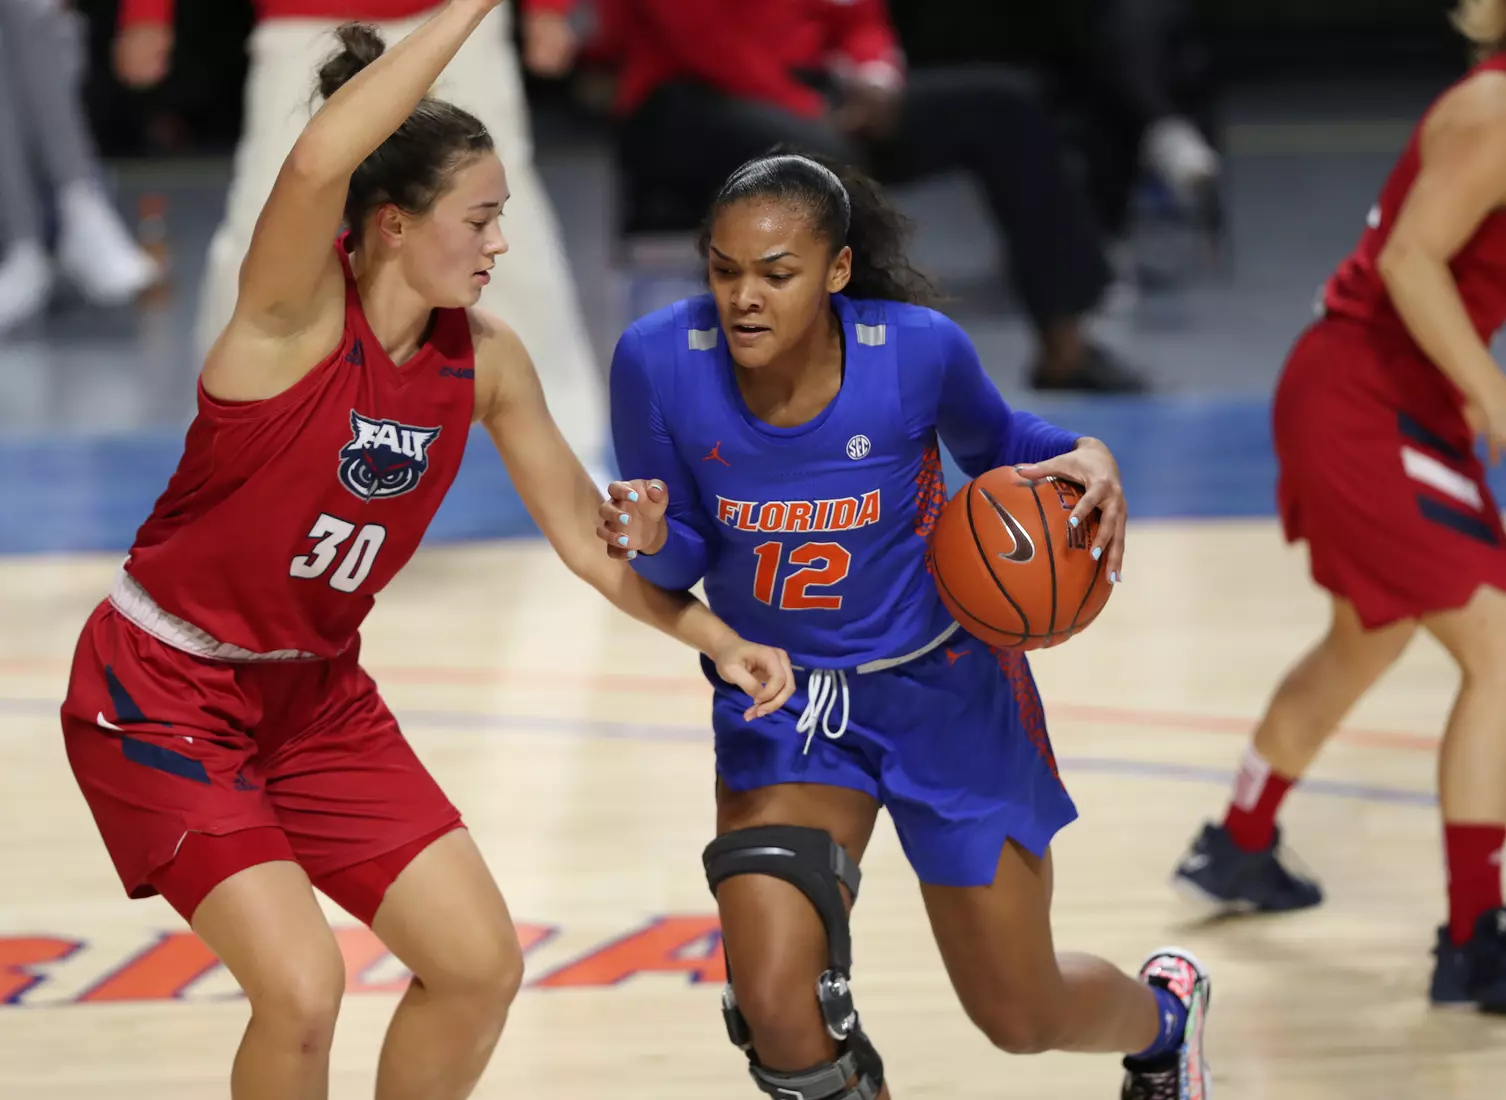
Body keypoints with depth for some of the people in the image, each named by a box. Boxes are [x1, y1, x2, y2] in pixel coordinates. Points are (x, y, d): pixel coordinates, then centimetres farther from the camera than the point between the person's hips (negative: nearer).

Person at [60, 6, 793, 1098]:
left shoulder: (484, 359, -4)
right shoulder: (298, 310, -23)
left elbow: (584, 529, 10)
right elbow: (319, 164, -46)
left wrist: (718, 639, 0)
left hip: (316, 697, 7)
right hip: (162, 695, -7)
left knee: (480, 964, 5)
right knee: (301, 987, -21)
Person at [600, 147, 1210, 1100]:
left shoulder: (916, 350, -23)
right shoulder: (660, 361, -21)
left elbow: (990, 442, 1)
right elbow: (679, 562, -7)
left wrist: (1082, 458, -20)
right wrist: (650, 539, -31)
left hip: (944, 691, -1)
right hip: (778, 707, 1)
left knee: (1022, 1018, 11)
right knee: (778, 1017, -18)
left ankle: (1166, 1012, 49)